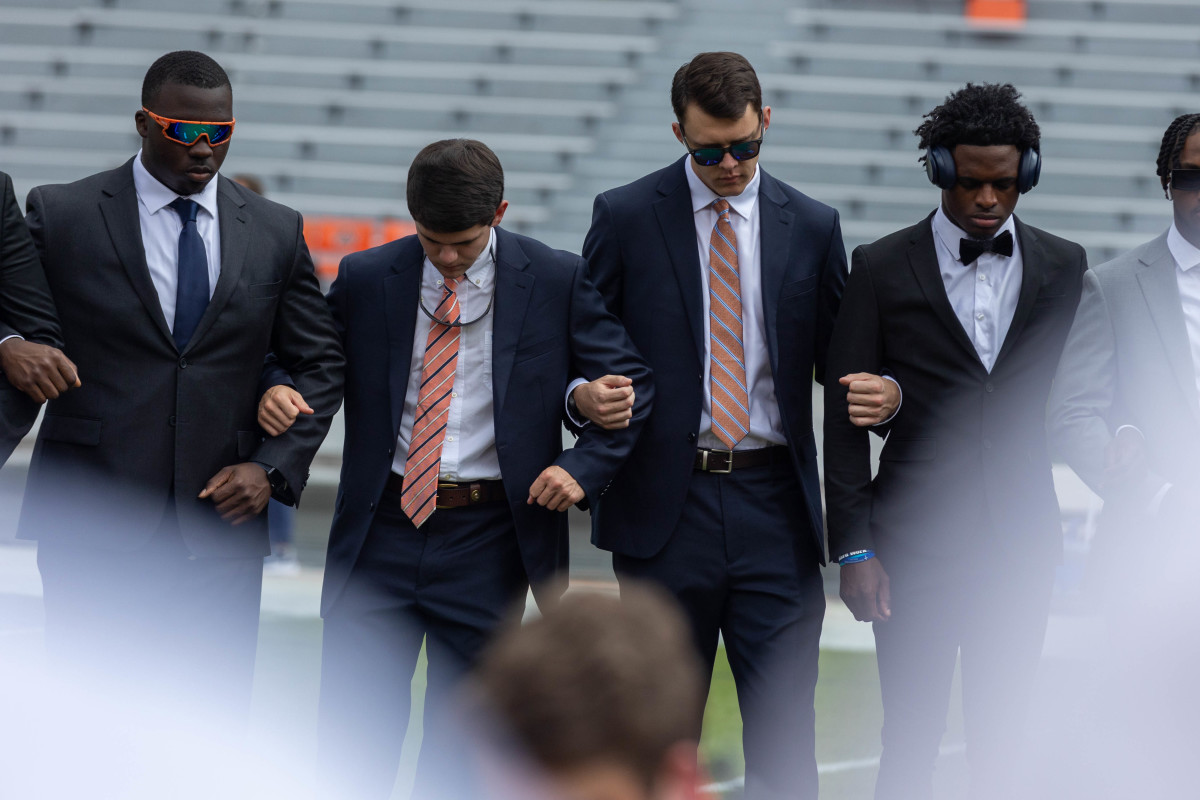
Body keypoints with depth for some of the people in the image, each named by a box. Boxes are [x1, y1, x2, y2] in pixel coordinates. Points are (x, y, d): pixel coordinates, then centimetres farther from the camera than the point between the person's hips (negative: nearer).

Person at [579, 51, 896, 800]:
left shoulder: (811, 227, 7)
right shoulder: (625, 217, 2)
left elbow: (837, 359, 12)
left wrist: (883, 393, -11)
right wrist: (585, 394, -18)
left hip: (774, 511, 1)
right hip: (665, 505, -1)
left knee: (784, 726, -4)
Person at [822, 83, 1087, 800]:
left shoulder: (1063, 269, 6)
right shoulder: (882, 269, -1)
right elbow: (846, 417, -1)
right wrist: (853, 548, -5)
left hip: (1020, 544, 2)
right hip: (917, 544, -2)